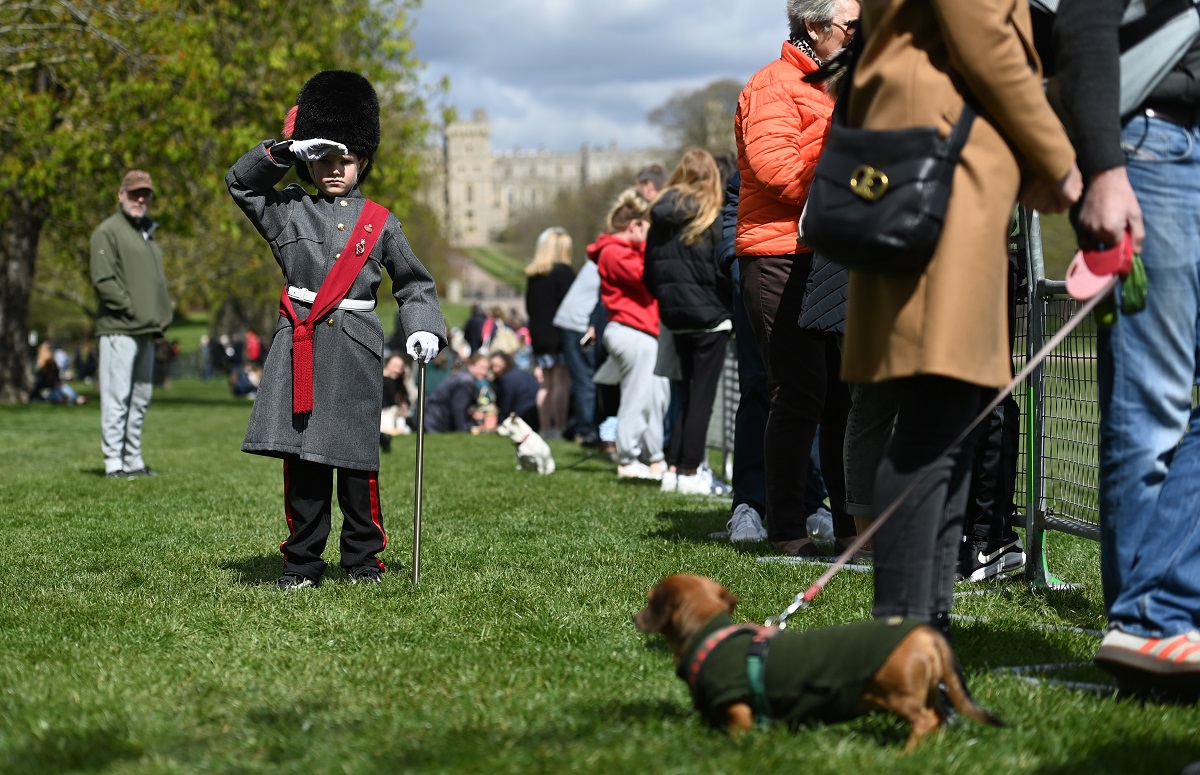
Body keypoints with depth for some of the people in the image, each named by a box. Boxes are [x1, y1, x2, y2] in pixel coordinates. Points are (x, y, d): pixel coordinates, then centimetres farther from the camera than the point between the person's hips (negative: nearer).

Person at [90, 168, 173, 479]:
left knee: (141, 398, 11)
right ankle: (113, 462, -8)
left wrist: (162, 315, 11)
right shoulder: (108, 231, -5)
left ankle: (133, 460, 17)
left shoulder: (147, 234, 21)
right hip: (118, 328, -9)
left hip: (147, 332, 9)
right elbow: (103, 280, -14)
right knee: (117, 397, -9)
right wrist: (132, 311, -16)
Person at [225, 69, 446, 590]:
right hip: (300, 347, 1)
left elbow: (415, 283, 15)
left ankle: (363, 560, 11)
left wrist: (424, 329, -1)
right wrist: (286, 150, -4)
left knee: (356, 459, 0)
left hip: (355, 351, 0)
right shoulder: (291, 209, 11)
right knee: (301, 455, 0)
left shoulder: (380, 222, 10)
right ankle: (302, 562, 8)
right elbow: (240, 180, 7)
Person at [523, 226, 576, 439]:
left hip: (539, 335, 7)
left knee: (546, 384, 11)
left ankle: (545, 427, 10)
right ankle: (559, 427, -12)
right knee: (562, 381, -7)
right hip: (560, 334, -7)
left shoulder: (533, 274, 12)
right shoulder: (563, 271, -9)